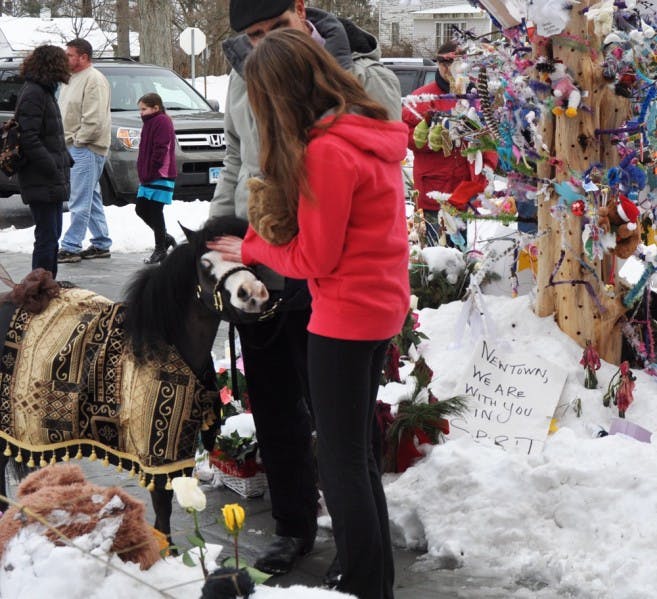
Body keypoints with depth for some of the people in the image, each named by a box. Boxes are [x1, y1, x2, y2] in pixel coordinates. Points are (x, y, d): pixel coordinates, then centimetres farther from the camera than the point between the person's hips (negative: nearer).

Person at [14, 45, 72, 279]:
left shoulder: (44, 91, 17)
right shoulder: (33, 94, -14)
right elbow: (29, 139, -20)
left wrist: (65, 162, 12)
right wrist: (54, 171, -21)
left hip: (52, 181, 10)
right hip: (41, 181, -10)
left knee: (52, 234, 16)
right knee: (47, 236, -7)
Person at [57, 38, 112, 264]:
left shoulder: (94, 80, -14)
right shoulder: (73, 78, 16)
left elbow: (94, 120, -21)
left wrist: (78, 140, -14)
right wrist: (67, 140, 13)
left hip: (86, 149, -10)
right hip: (73, 146, 10)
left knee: (80, 201, -8)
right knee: (91, 198, 14)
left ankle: (71, 247, -7)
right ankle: (101, 244, 21)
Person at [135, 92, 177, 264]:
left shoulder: (162, 121, -12)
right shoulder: (150, 123, 19)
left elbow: (161, 149, -20)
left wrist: (152, 171, -20)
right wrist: (144, 173, 16)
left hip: (160, 177, -10)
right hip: (149, 178, 10)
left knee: (155, 212, -5)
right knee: (141, 209, 11)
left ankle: (160, 249, 3)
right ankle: (165, 238, 23)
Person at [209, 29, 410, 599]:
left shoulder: (326, 151, -21)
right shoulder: (373, 132, 6)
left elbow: (314, 259, -15)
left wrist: (252, 247, 0)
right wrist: (276, 216, 2)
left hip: (345, 318, -9)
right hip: (382, 307, 9)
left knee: (341, 464, 3)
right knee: (360, 453, 20)